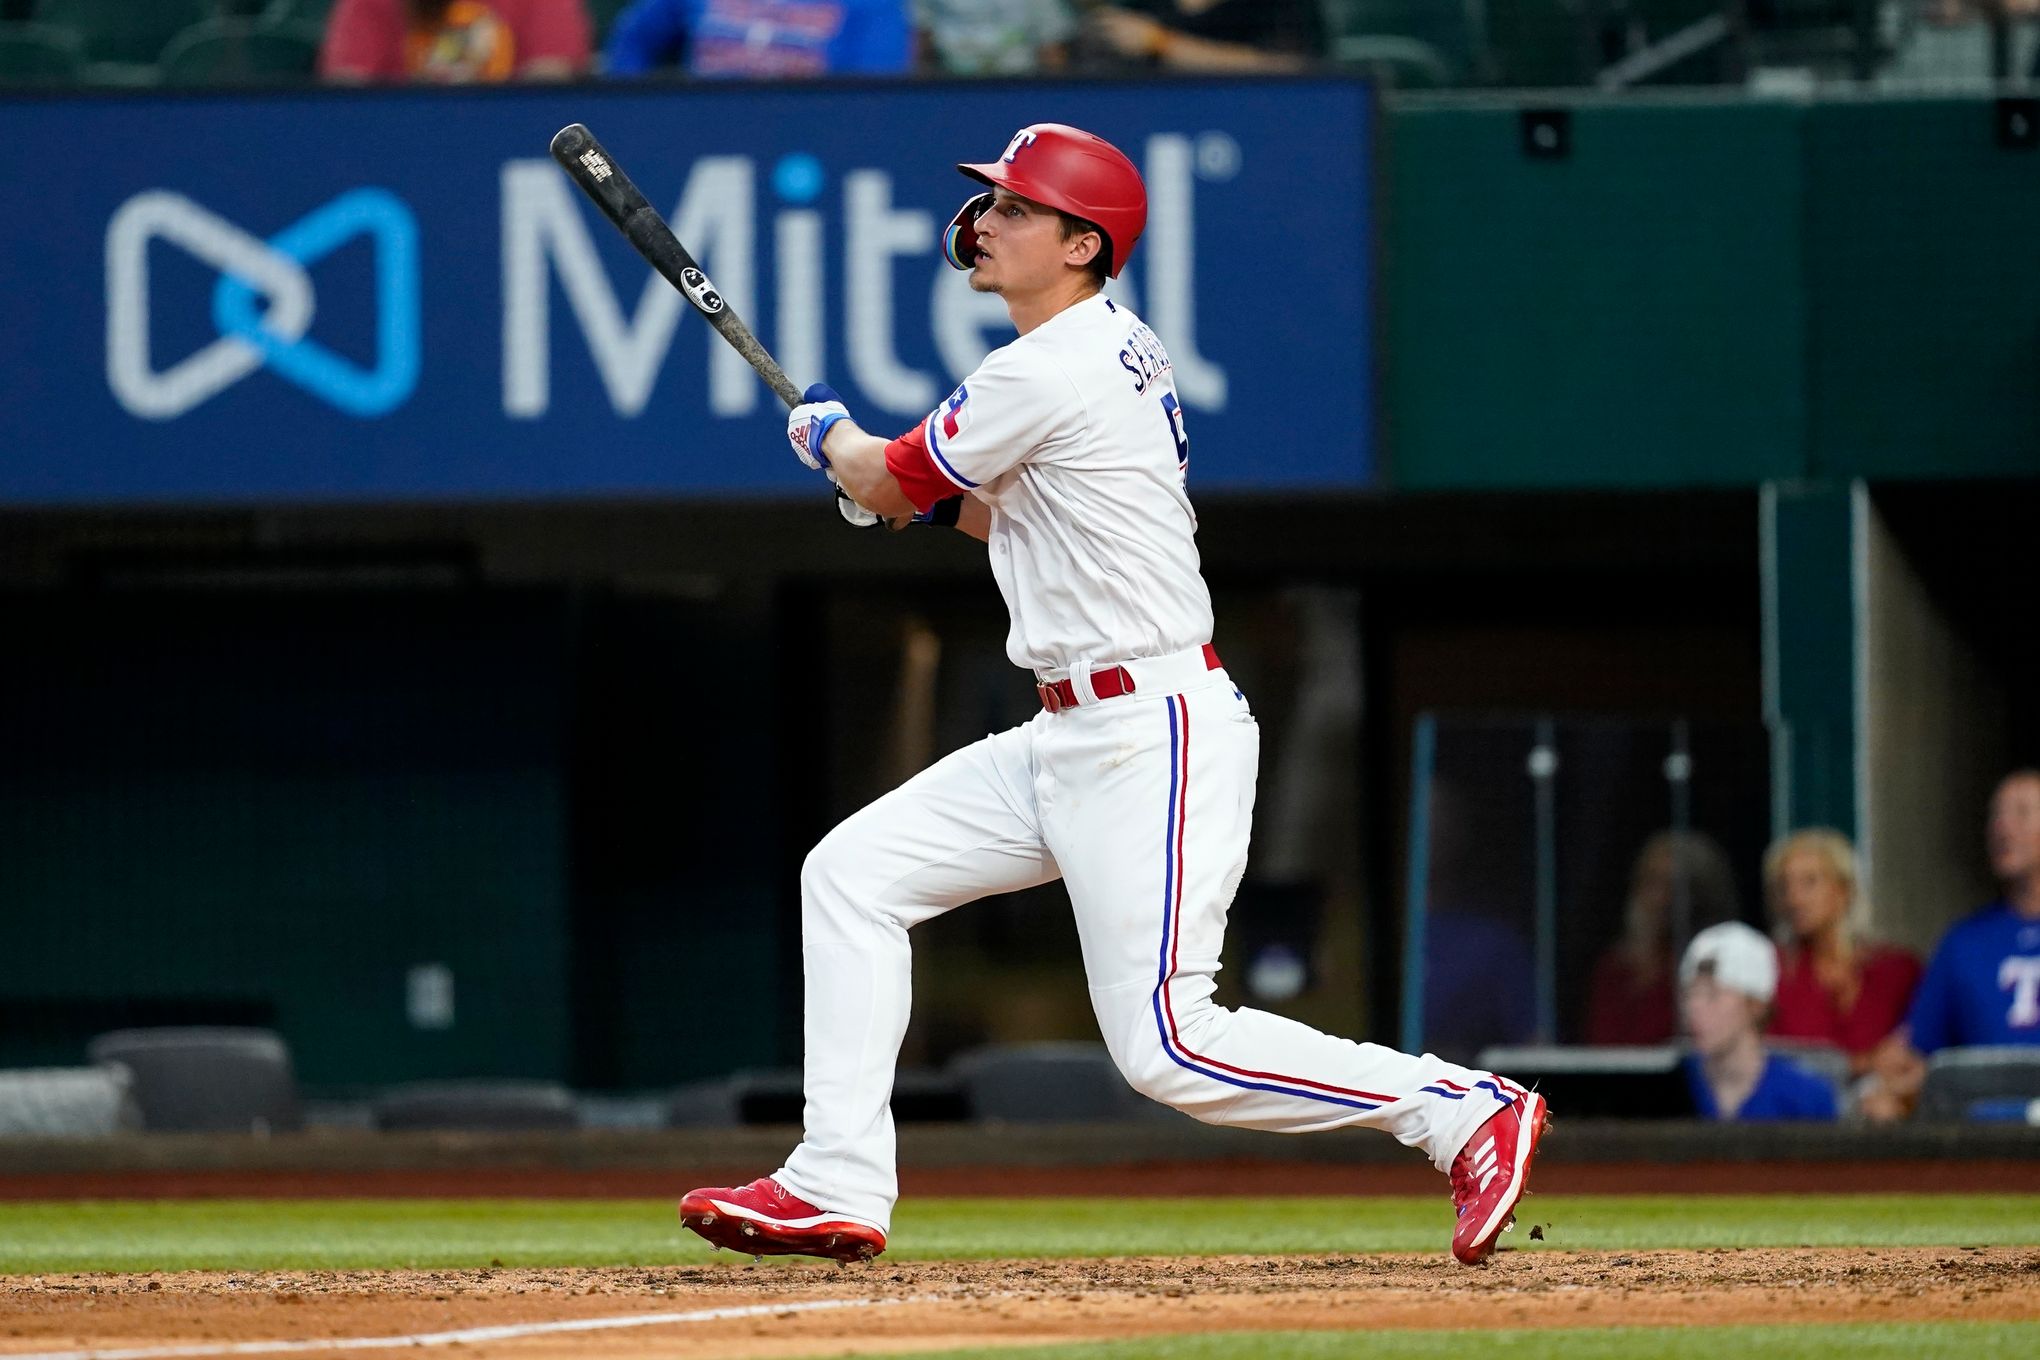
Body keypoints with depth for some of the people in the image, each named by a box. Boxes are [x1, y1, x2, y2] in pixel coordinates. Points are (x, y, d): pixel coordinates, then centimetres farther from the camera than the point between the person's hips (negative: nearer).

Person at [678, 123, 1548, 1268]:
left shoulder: (1045, 376, -17)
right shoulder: (1123, 348, 13)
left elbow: (885, 485, -3)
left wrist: (828, 435, 18)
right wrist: (942, 496, 13)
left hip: (1156, 742, -11)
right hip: (1069, 736, 11)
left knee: (1166, 1046, -13)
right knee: (853, 872, 9)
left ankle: (1461, 1106, -6)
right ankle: (839, 1188, 7)